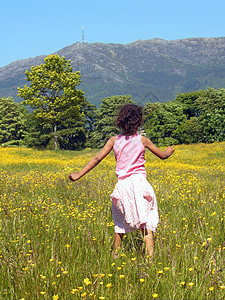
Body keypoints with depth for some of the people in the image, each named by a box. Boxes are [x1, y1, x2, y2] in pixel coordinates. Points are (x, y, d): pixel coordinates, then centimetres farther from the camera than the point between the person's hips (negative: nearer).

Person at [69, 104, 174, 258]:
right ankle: (150, 256, -19)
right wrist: (169, 152, 39)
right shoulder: (143, 140, 3)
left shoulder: (114, 140, 5)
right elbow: (162, 155, 16)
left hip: (122, 184, 2)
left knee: (120, 225, 16)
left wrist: (79, 174, 4)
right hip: (139, 181, -2)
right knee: (146, 224, -6)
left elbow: (97, 159, 0)